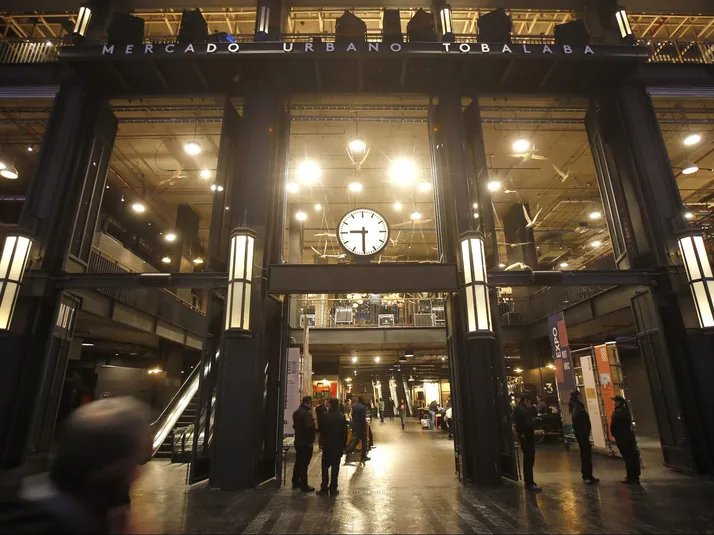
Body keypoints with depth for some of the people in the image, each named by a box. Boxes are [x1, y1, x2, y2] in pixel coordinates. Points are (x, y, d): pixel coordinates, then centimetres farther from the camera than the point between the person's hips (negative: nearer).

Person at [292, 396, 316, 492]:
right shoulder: (307, 414, -23)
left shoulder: (296, 413, 8)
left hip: (298, 441, 9)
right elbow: (310, 428, -26)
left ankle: (295, 482, 28)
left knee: (298, 462, 19)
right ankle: (304, 485, 7)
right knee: (304, 464, -1)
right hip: (306, 442, -9)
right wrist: (311, 441, -15)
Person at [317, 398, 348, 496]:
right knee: (335, 468, 7)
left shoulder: (324, 416, -10)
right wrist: (343, 446, 5)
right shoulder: (341, 418, -8)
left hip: (327, 446, 0)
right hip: (338, 446, 0)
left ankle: (324, 489, 9)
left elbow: (321, 430, -2)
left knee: (325, 467, 10)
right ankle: (333, 489, 10)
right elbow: (344, 433, -4)